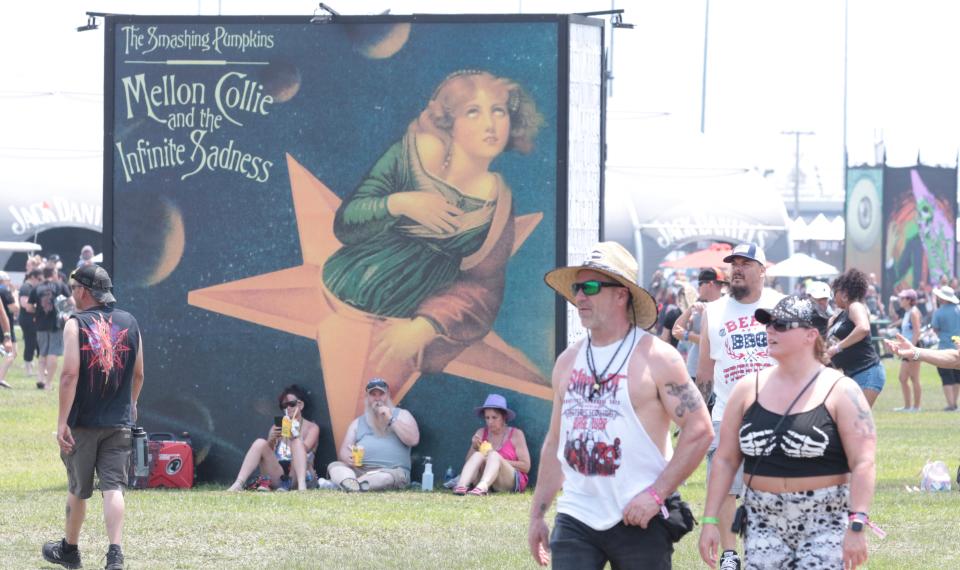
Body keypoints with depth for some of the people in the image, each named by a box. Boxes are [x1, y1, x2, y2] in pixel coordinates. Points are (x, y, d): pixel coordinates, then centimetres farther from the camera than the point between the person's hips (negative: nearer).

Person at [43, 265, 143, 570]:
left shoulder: (76, 324, -8)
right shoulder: (129, 322, 5)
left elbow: (70, 374, -16)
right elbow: (138, 375, 13)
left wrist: (62, 422, -16)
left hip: (83, 422, -3)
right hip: (119, 424, 3)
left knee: (77, 488, 13)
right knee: (113, 487, -3)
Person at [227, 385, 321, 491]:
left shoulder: (311, 427, 11)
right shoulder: (277, 427, 19)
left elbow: (304, 450, -7)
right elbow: (267, 452, 7)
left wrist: (295, 434, -26)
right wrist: (272, 440, -14)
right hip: (277, 475, 2)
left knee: (297, 442, -28)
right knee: (260, 443, -20)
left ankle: (302, 486, -49)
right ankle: (238, 485, -36)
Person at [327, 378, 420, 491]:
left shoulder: (401, 415, 18)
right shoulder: (358, 423, 26)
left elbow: (413, 440, 1)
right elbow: (343, 451, 16)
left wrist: (391, 419, -3)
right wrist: (348, 458, -9)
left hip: (391, 470, -3)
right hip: (359, 469, 3)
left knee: (391, 476, -39)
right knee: (334, 466, -25)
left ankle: (351, 486, -59)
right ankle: (351, 483, -58)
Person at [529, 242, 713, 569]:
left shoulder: (656, 358, -5)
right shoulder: (568, 362, 12)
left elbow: (699, 431, -9)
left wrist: (656, 494, -16)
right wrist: (537, 514, 16)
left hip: (639, 519, -4)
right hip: (576, 518, 4)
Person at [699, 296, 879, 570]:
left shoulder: (840, 391, -5)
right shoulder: (749, 389, 7)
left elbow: (863, 464, -11)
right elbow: (725, 459, 10)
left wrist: (856, 526, -20)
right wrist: (709, 519, 4)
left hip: (825, 525, -4)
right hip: (764, 524, 4)